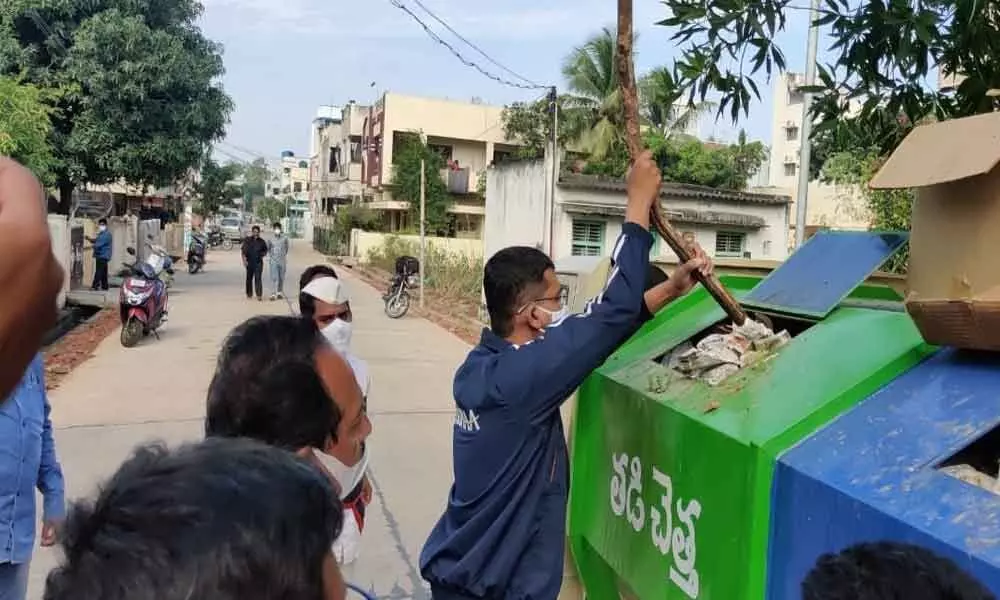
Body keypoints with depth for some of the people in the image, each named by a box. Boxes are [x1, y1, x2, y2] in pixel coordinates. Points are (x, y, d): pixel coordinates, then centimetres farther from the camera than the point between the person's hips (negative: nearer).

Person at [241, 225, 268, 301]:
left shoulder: (262, 242, 6)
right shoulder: (247, 240, 4)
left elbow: (265, 250, 18)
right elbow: (243, 251, 2)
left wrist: (263, 254, -3)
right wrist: (244, 260, -9)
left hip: (258, 262, -1)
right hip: (249, 262, 1)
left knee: (258, 278, -8)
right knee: (249, 278, 7)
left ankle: (259, 295, -10)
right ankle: (249, 295, 18)